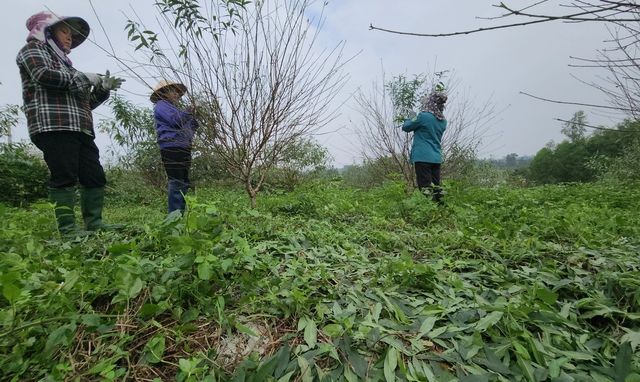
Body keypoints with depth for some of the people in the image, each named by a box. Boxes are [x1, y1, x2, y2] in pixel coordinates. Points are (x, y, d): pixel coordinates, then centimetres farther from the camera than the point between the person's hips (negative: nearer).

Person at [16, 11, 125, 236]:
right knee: (64, 177, -14)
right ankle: (67, 228, -12)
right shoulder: (34, 50, 12)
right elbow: (43, 75, -11)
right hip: (53, 126, -8)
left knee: (95, 176, 0)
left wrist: (103, 89, 14)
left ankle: (93, 221, 3)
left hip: (79, 129, 8)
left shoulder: (64, 62, 33)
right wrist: (84, 78, -4)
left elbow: (85, 103, 29)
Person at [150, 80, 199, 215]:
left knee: (184, 183, 5)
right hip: (171, 148, -9)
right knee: (176, 183, -15)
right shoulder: (161, 105, 5)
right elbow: (177, 120, -14)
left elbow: (189, 128, 26)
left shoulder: (173, 107, 32)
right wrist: (191, 109, -5)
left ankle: (181, 215, 9)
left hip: (183, 148, 9)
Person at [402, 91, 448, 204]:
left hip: (423, 157, -7)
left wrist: (412, 117, 18)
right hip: (436, 158, 7)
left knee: (426, 187, -5)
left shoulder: (423, 116, -10)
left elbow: (405, 127, 1)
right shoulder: (443, 121, 11)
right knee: (436, 187, 13)